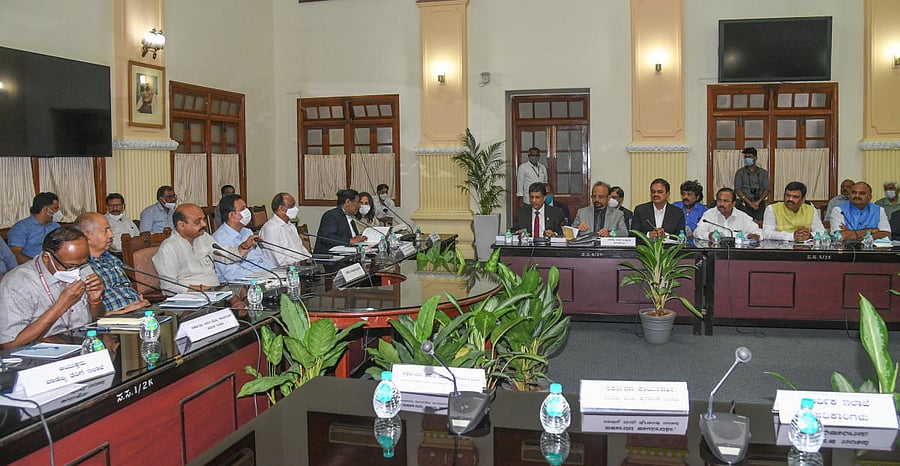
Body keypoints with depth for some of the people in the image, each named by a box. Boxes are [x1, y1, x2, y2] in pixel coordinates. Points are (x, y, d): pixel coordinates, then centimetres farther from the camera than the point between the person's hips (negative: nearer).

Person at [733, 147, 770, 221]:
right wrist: (749, 202, -13)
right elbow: (737, 189, -2)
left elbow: (766, 189, 4)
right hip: (745, 205, -1)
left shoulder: (763, 173, 11)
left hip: (760, 204, 1)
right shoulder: (740, 172, 7)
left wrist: (758, 201, -14)